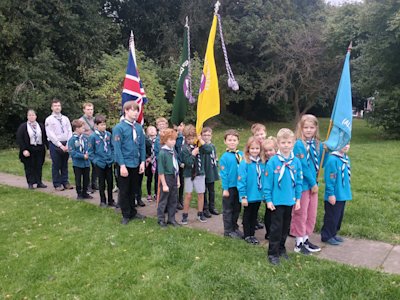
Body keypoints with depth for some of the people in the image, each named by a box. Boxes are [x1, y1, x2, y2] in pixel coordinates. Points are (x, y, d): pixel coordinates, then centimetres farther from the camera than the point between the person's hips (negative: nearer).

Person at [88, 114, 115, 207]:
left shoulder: (108, 134, -1)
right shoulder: (93, 136, -10)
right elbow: (90, 151, -5)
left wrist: (112, 157, 0)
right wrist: (95, 160, -12)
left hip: (109, 162, 3)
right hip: (99, 163, -3)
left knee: (110, 181, 10)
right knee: (102, 183, 9)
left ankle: (110, 200, 23)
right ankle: (103, 201, 22)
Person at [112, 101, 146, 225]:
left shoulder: (139, 127, 1)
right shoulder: (119, 127, -13)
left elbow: (142, 146, 7)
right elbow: (117, 148, -14)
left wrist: (142, 162, 1)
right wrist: (122, 165, -17)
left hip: (136, 164, 5)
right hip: (125, 164, -5)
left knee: (133, 190, 17)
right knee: (124, 191, 8)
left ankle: (133, 212, 32)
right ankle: (126, 215, 21)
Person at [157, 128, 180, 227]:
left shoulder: (173, 151, 4)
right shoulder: (162, 153, -17)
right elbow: (161, 171, -16)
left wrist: (178, 180, 12)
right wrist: (164, 185, -16)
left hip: (174, 178, 7)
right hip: (166, 178, -7)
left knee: (173, 200, 14)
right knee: (163, 200, 7)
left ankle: (171, 219, 27)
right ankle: (161, 219, 22)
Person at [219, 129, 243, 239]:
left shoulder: (241, 155, -2)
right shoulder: (224, 157, -13)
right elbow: (223, 174, -11)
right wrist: (225, 188, -11)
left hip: (240, 186, 5)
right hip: (229, 187, -4)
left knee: (237, 209, 18)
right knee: (228, 210, 10)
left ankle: (235, 227, 34)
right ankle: (228, 230, 22)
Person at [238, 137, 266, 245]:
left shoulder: (262, 163, -2)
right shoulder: (244, 163, -16)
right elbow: (241, 181, -15)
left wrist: (265, 193, 4)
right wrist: (243, 196, -15)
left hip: (258, 195, 5)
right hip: (249, 196, -4)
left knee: (254, 215, 18)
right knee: (247, 215, 13)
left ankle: (252, 234, 32)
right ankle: (247, 235, 26)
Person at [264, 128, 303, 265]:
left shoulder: (296, 161, -3)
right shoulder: (273, 161, -13)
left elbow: (299, 181, 4)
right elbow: (268, 182, -10)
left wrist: (298, 198, 4)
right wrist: (268, 200, -9)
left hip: (290, 201, 4)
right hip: (276, 201, -4)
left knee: (286, 227, 17)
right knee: (276, 227, 3)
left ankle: (281, 249, 34)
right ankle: (273, 253, 15)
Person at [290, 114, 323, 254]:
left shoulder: (318, 144, 4)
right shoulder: (298, 144, -16)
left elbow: (319, 164, 10)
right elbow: (303, 166, -18)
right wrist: (312, 183, -12)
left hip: (313, 183, 7)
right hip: (302, 184, -7)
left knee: (312, 214, 16)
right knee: (301, 214, 6)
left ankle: (306, 239, 31)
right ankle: (299, 242, 20)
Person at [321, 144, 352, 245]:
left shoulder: (346, 158, 6)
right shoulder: (332, 159, -20)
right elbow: (329, 179, -20)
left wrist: (348, 190, 17)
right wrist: (331, 194, -18)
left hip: (342, 195, 9)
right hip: (334, 196, -9)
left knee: (339, 216, 18)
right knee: (332, 217, 3)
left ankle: (333, 233, 32)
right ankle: (327, 236, 17)